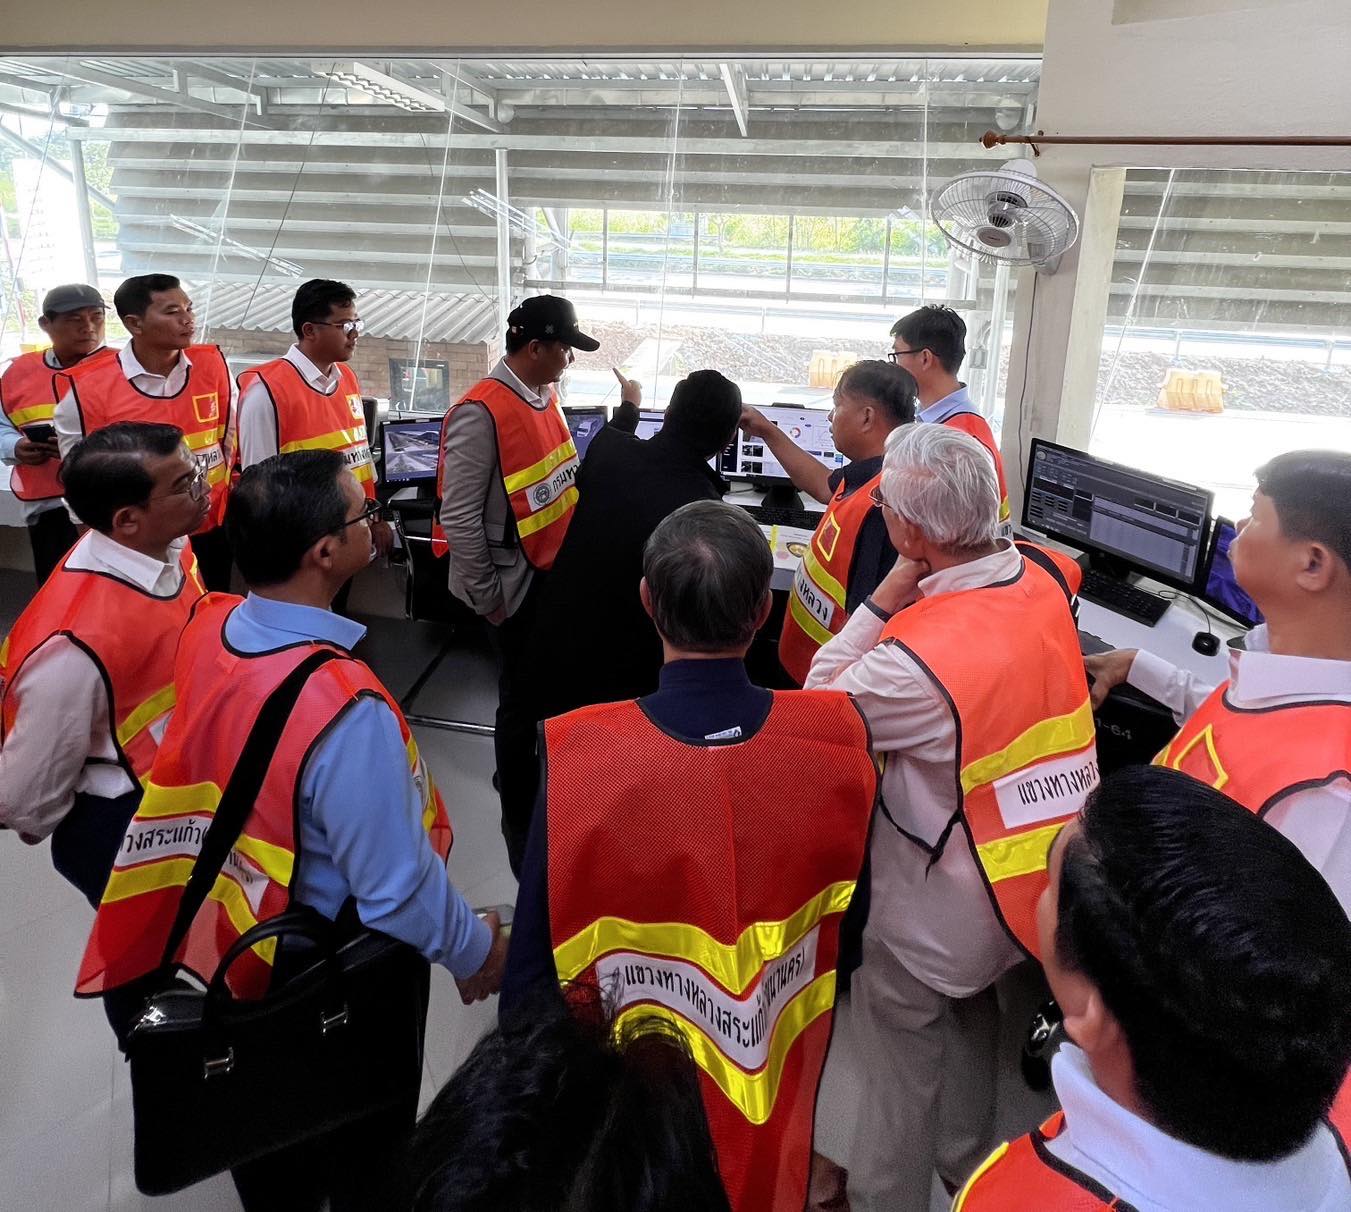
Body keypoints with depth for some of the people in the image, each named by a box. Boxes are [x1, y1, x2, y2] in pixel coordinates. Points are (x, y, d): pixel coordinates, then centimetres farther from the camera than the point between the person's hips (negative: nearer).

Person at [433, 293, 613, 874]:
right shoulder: (481, 412, -21)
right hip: (517, 583, -7)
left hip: (557, 569, 8)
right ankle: (519, 819, 28)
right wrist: (485, 597, -15)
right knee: (523, 697, 8)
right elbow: (459, 515, -20)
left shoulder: (545, 395, 5)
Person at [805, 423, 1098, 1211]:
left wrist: (884, 599, -23)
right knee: (969, 1014, 31)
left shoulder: (917, 660, -36)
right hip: (1031, 881, 8)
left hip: (942, 906, -7)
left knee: (905, 1050, 17)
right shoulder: (1045, 579, -12)